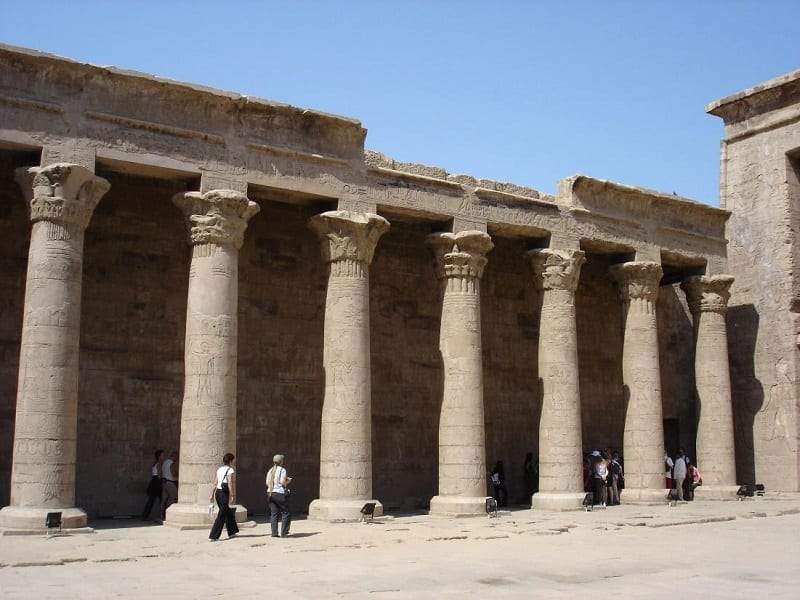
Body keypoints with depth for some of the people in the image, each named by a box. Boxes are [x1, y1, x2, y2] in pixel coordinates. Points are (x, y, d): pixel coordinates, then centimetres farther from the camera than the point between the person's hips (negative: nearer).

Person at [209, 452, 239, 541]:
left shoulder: (219, 469, 13)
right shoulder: (231, 471, -10)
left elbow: (215, 483, 13)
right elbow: (230, 484, -18)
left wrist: (212, 495, 16)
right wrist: (232, 496, -18)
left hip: (218, 493, 8)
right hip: (224, 494, -8)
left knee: (228, 513, 21)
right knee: (221, 516, -4)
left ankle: (232, 532, 31)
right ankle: (213, 536, -6)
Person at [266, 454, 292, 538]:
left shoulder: (270, 471, 13)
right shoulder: (282, 470, -7)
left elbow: (267, 483, 10)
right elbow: (283, 482, -14)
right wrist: (288, 481, 5)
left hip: (270, 493, 7)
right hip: (279, 493, -6)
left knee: (273, 513, 7)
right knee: (285, 513, 3)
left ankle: (274, 532, 4)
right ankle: (284, 532, 1)